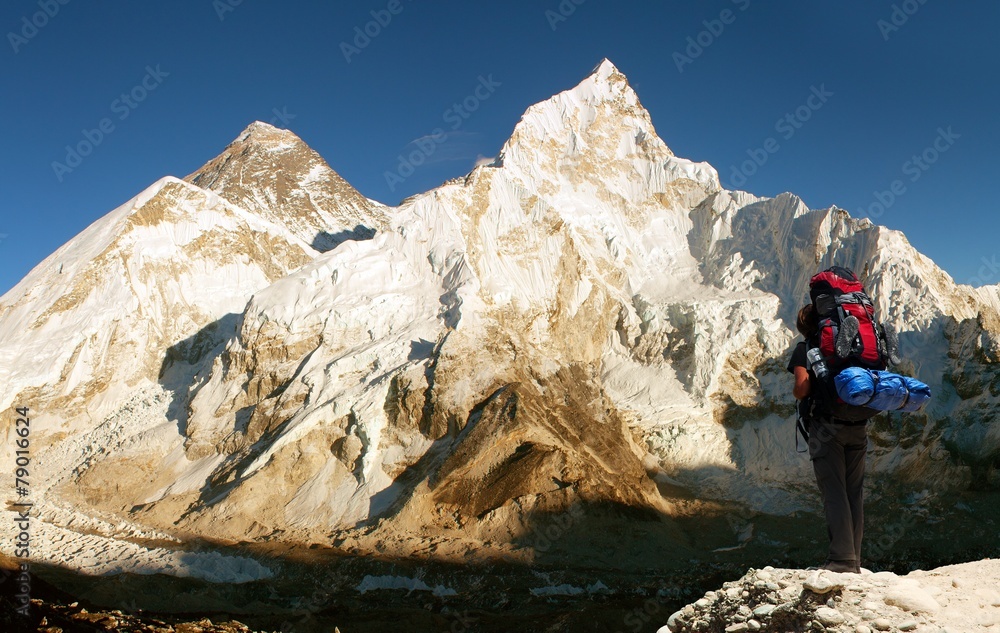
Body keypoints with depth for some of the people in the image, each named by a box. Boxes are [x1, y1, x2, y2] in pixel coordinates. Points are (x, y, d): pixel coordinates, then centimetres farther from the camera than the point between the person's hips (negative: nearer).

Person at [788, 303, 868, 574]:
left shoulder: (805, 348, 1)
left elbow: (802, 388, -10)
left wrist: (797, 394, 9)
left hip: (826, 426, -5)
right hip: (858, 427, 5)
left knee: (834, 492, -4)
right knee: (855, 492, 9)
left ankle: (842, 558, -8)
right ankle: (855, 561, 12)